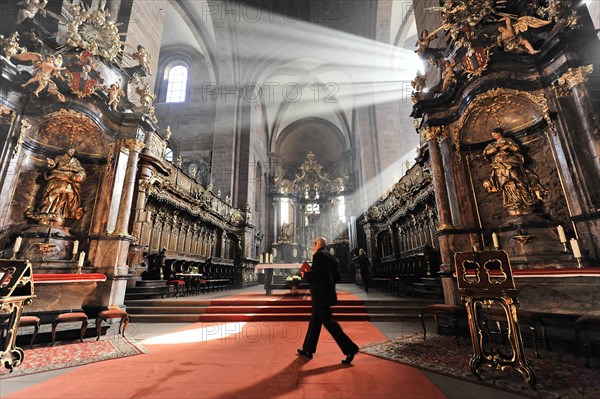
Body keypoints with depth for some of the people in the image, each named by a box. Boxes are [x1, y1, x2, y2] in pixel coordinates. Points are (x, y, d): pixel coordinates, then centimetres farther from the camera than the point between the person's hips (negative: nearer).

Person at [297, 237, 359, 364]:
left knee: (328, 321, -4)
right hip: (327, 293, 10)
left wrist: (305, 275, -4)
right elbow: (337, 277, 13)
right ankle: (307, 349, 27)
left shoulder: (318, 255, -14)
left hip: (320, 295, -10)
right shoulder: (331, 257, 13)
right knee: (314, 321, 17)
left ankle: (350, 349, -2)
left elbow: (315, 275, -22)